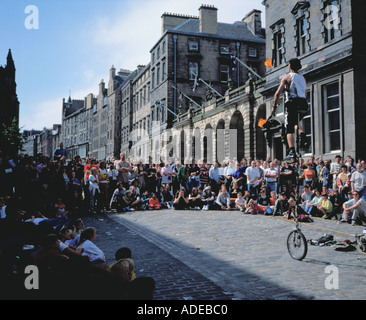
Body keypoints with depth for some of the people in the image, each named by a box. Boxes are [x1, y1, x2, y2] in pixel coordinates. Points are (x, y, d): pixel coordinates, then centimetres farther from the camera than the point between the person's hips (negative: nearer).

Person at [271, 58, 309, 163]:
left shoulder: (287, 77, 3)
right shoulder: (302, 78, 20)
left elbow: (278, 93, -5)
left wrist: (274, 106, 1)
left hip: (293, 103, -6)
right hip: (303, 104, 6)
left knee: (289, 129, -5)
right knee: (296, 122, 31)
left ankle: (292, 153, -19)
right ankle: (303, 137, 4)